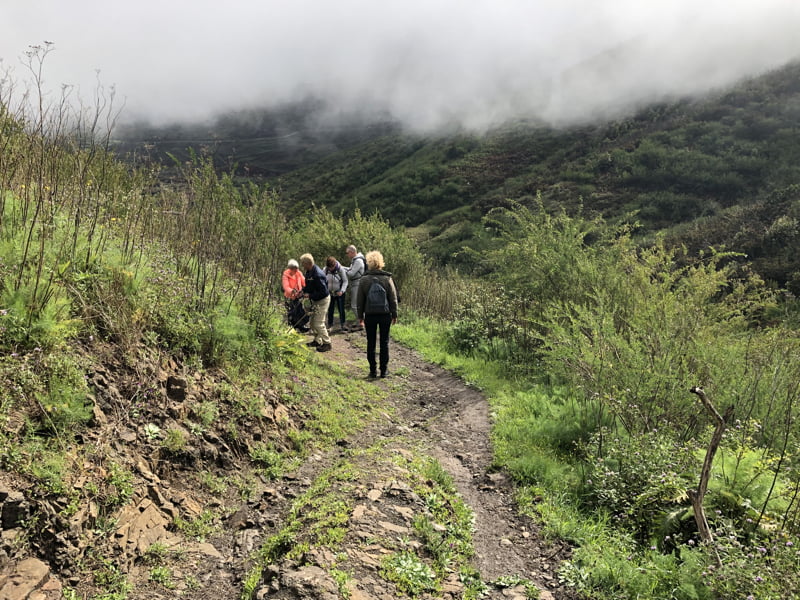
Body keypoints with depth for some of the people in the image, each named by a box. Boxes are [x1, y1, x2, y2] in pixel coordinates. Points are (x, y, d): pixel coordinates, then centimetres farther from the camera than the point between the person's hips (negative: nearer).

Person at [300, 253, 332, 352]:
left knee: (319, 323, -7)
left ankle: (327, 343, 5)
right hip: (315, 300, 10)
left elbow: (323, 292, -29)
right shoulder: (309, 272, 2)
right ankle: (317, 340, 31)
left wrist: (310, 296, -24)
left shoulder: (318, 275, -29)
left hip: (322, 301, -10)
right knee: (312, 322, 16)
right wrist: (303, 291, -1)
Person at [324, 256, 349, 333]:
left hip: (339, 293, -2)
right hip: (330, 293, 2)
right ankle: (330, 326, 16)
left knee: (341, 309, 3)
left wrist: (342, 291, -21)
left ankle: (342, 325, 16)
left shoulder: (340, 269, -14)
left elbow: (345, 281, -9)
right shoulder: (325, 270, -7)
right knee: (330, 310, 6)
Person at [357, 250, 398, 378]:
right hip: (385, 315, 0)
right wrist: (394, 315, 9)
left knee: (371, 343, 8)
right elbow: (393, 299, -1)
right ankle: (383, 370, 10)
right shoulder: (387, 279, -4)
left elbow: (360, 300, 2)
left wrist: (360, 316, 11)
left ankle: (373, 370, 10)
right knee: (384, 342, 8)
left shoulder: (364, 280, -3)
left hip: (370, 315, 0)